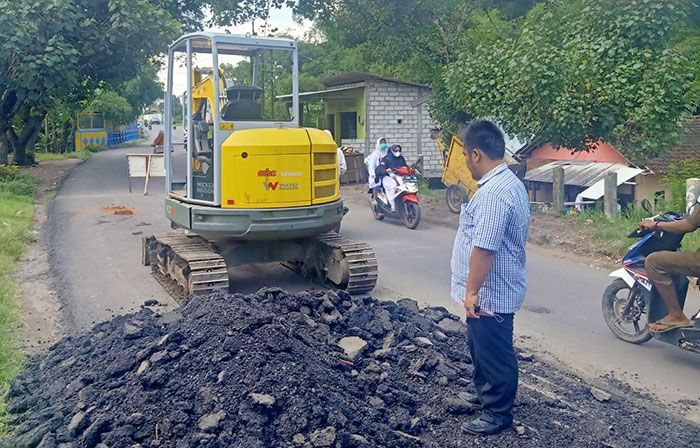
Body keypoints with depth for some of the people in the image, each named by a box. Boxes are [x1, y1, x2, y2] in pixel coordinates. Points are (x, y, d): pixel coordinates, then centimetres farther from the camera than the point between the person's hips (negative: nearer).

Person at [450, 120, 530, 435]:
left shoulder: (493, 193, -27)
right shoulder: (509, 182, 9)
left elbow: (483, 249, -30)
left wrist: (471, 292, -24)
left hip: (489, 293, -10)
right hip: (495, 289, 10)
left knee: (494, 353, 5)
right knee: (479, 346, 25)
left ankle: (498, 414, 21)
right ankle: (485, 392, 43)